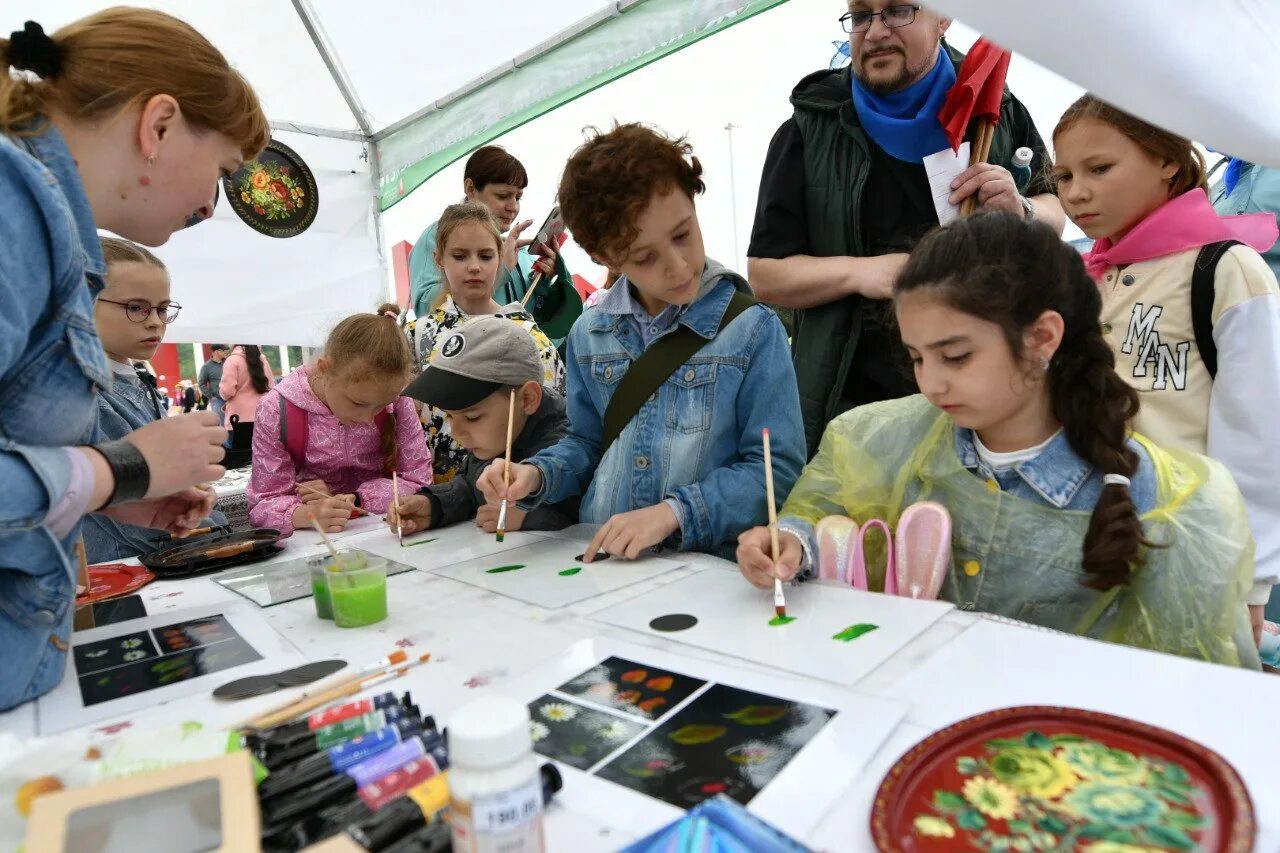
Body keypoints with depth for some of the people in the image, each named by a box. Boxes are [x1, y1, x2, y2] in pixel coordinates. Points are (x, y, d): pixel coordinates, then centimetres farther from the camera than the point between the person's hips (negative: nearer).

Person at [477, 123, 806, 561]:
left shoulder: (752, 330, -6)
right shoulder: (589, 334, 6)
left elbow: (777, 468, -8)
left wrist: (673, 512, -18)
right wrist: (536, 475, -3)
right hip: (602, 560, 4)